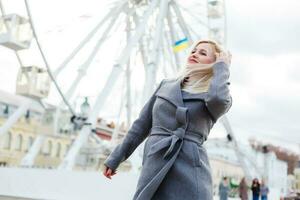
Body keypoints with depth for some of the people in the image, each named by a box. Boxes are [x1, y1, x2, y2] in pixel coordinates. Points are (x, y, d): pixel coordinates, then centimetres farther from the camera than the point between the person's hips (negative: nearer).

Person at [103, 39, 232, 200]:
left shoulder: (221, 96, 6)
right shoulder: (166, 85, 16)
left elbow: (218, 98, -20)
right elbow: (142, 125, 19)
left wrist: (222, 66, -2)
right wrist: (115, 158, 19)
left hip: (190, 173, -3)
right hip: (154, 169, 3)